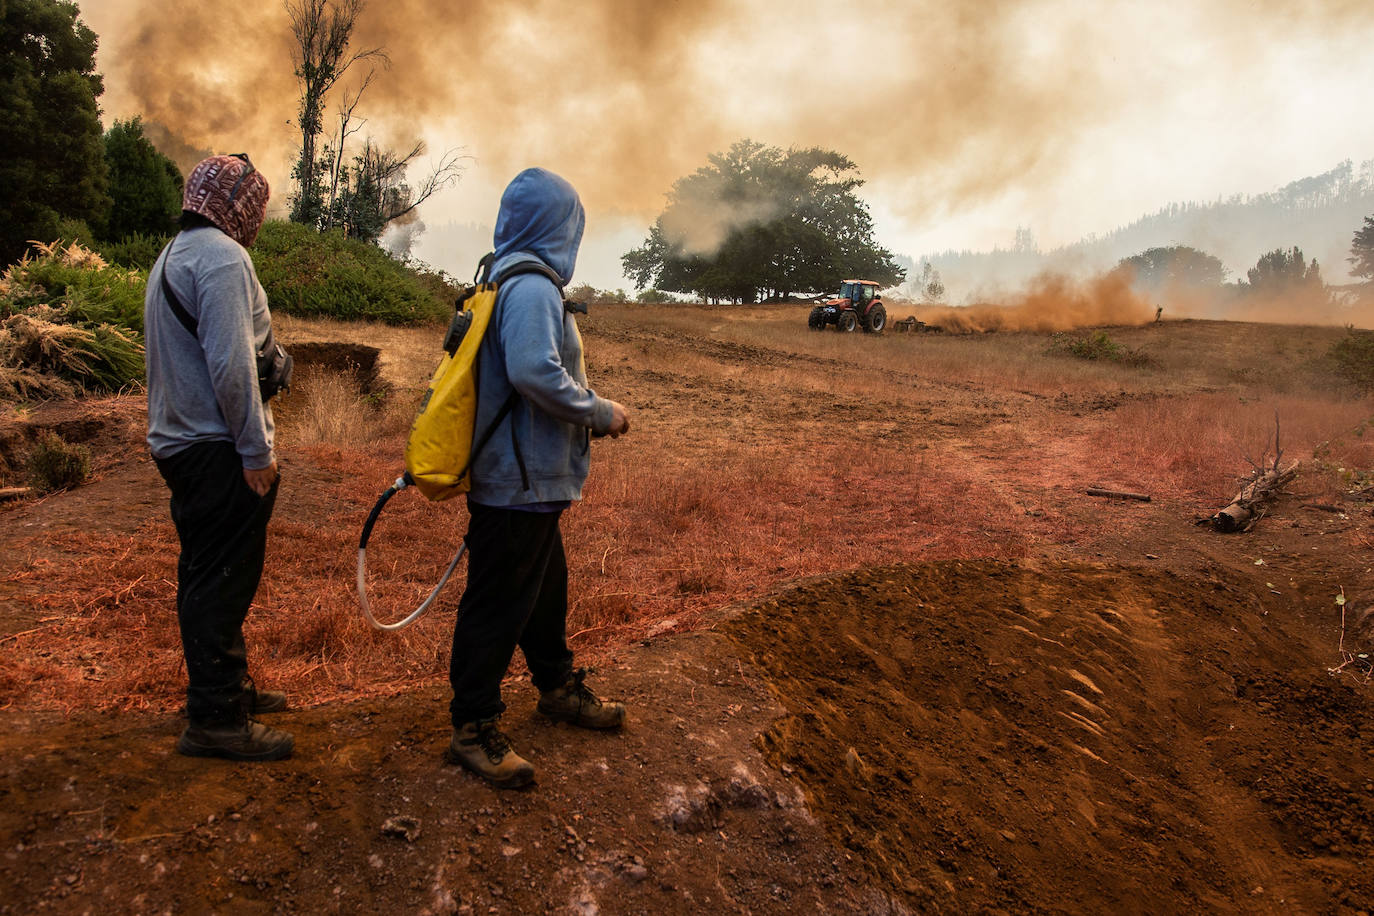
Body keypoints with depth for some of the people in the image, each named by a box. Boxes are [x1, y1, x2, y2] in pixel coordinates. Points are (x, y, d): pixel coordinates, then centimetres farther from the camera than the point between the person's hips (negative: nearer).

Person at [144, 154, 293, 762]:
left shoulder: (170, 257, 19)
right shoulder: (223, 256, -13)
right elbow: (231, 362, -21)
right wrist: (255, 448, -18)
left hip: (179, 442, 10)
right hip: (220, 449, -10)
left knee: (206, 577, 17)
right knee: (224, 580, -5)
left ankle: (228, 688, 30)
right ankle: (216, 720, 2)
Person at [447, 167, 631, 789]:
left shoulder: (508, 282, 14)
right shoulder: (532, 287, -19)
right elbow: (535, 371, -32)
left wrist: (584, 413, 14)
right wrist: (600, 412, -19)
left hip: (529, 480, 11)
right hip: (519, 482, -11)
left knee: (546, 586, 23)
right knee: (497, 603, 0)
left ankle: (558, 688, 40)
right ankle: (473, 727, 13)